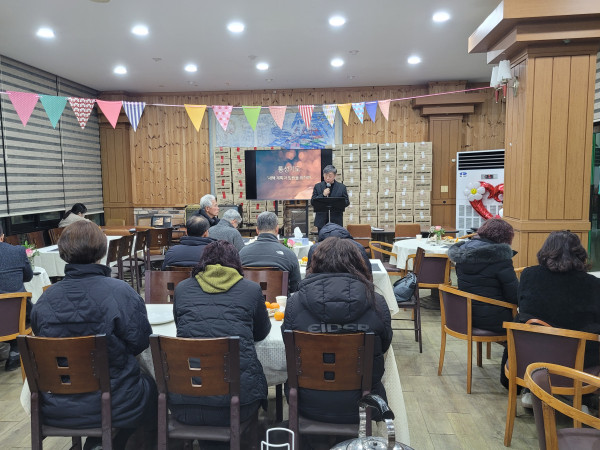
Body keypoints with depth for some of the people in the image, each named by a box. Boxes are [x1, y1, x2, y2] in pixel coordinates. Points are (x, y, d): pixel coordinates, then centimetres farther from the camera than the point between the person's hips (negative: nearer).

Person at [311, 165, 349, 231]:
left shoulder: (341, 187, 5)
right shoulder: (317, 186, 7)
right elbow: (312, 202, 1)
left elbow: (347, 202, 4)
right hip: (322, 221, 1)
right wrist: (323, 195, -14)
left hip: (336, 221, -1)